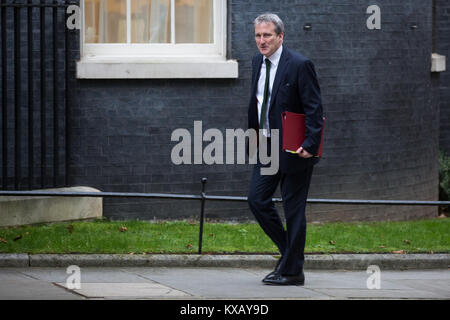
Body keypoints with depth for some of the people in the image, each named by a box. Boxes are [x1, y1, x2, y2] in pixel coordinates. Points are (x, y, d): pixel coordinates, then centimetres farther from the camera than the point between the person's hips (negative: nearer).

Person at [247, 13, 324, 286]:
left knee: (294, 209, -1)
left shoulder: (299, 65, -14)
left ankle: (292, 271, 7)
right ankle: (289, 251, 21)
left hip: (293, 149, -7)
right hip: (267, 148, 7)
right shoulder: (258, 62, 9)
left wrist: (311, 145, -22)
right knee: (257, 199, 4)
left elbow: (315, 108, -16)